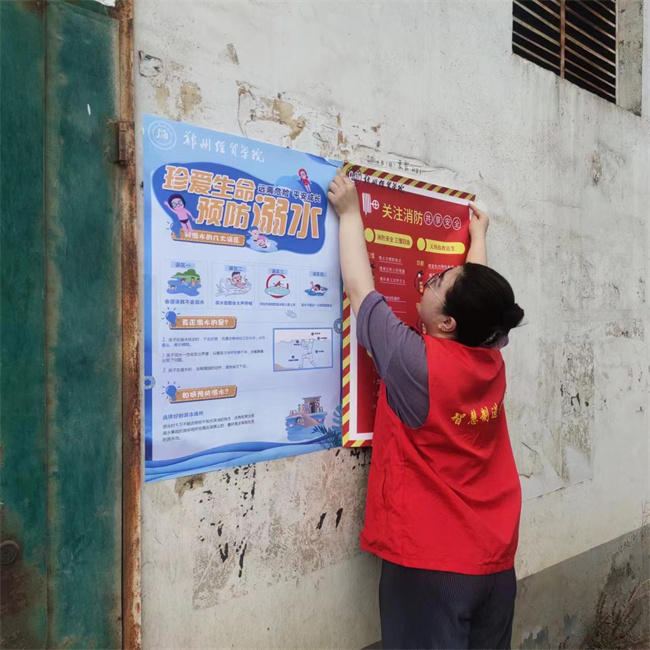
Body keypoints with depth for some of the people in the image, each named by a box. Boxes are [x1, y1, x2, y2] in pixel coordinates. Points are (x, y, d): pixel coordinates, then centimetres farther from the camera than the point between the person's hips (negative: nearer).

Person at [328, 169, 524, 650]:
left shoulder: (416, 363, -21)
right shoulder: (492, 361, -5)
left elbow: (359, 288, -10)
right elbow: (478, 295, 15)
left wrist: (350, 212, 2)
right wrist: (478, 236, 31)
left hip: (429, 563, -6)